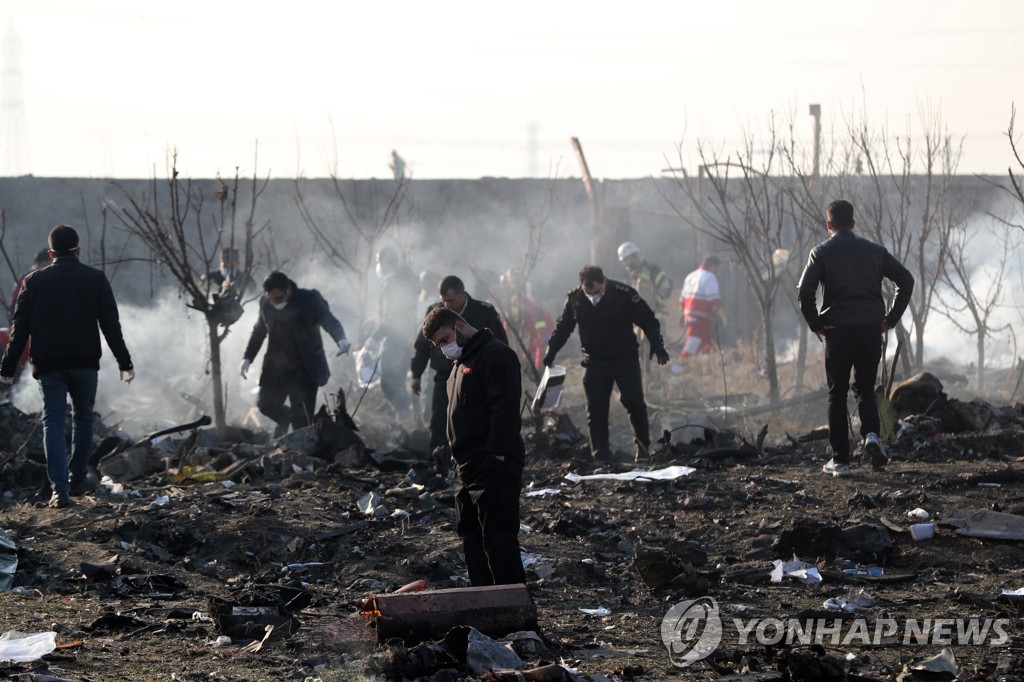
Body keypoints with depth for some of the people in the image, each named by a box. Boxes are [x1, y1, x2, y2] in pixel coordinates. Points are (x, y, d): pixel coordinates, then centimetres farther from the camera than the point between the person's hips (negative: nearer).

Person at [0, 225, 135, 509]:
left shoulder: (34, 281, 1)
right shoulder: (95, 279, 1)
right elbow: (111, 324, -1)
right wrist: (124, 362, 5)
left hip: (48, 365, 0)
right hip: (85, 363, 0)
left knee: (53, 422, 1)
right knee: (83, 417, 18)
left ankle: (59, 488, -12)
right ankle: (78, 480, 22)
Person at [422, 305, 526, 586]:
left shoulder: (496, 355, -11)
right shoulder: (462, 361, 21)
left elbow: (505, 407, -20)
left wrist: (498, 454, -23)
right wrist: (460, 458, 17)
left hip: (493, 467, -11)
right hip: (467, 466, 11)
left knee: (499, 539, -11)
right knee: (471, 537, 14)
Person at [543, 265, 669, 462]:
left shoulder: (624, 294, -14)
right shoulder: (575, 298, -4)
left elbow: (648, 320, -8)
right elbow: (562, 327, 10)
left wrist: (657, 345, -18)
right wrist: (551, 352, 6)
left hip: (626, 359, -2)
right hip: (594, 362, 3)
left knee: (634, 402, -7)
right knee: (596, 409, -1)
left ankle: (643, 446, 12)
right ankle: (600, 455, 5)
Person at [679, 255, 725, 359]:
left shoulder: (690, 276, 18)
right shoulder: (709, 278, -10)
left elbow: (682, 298, 23)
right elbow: (714, 300, -17)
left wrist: (683, 314, 30)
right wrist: (721, 315, -14)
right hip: (702, 317, -9)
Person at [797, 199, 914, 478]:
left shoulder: (821, 253, 0)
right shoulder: (874, 250, 9)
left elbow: (805, 291, -12)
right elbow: (906, 280, 6)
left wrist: (815, 324, 0)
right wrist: (891, 318, 9)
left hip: (837, 331, -2)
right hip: (870, 329, 2)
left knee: (837, 394, 8)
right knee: (865, 388, 17)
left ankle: (840, 460, 6)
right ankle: (871, 433, -12)